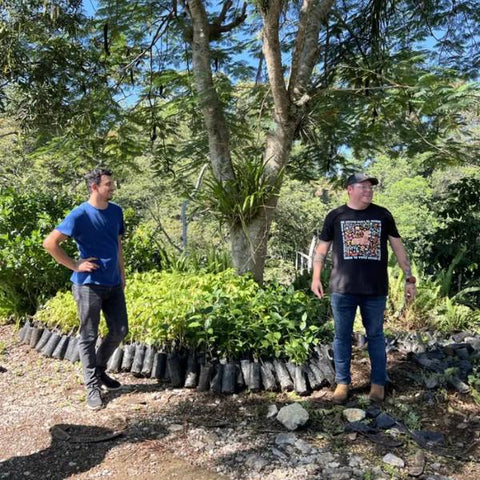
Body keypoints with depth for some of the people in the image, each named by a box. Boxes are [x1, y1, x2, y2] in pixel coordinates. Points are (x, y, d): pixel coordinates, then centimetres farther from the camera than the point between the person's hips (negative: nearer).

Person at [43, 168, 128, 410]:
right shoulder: (80, 215, -14)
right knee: (89, 337, 4)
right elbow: (49, 243, -16)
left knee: (120, 331, 10)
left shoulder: (116, 211, 6)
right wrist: (75, 265, -13)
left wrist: (122, 274, 16)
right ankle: (93, 386, 16)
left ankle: (99, 370, 32)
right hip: (88, 284, -6)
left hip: (113, 283, 6)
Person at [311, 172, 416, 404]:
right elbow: (321, 248, 7)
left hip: (375, 290, 1)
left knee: (375, 336, 10)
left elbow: (398, 247, 9)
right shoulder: (335, 216, 3)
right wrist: (316, 277, -1)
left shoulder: (383, 215, 5)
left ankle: (378, 382, 25)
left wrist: (409, 278, 5)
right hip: (342, 289, 0)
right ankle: (342, 381, 22)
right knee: (342, 336, 8)